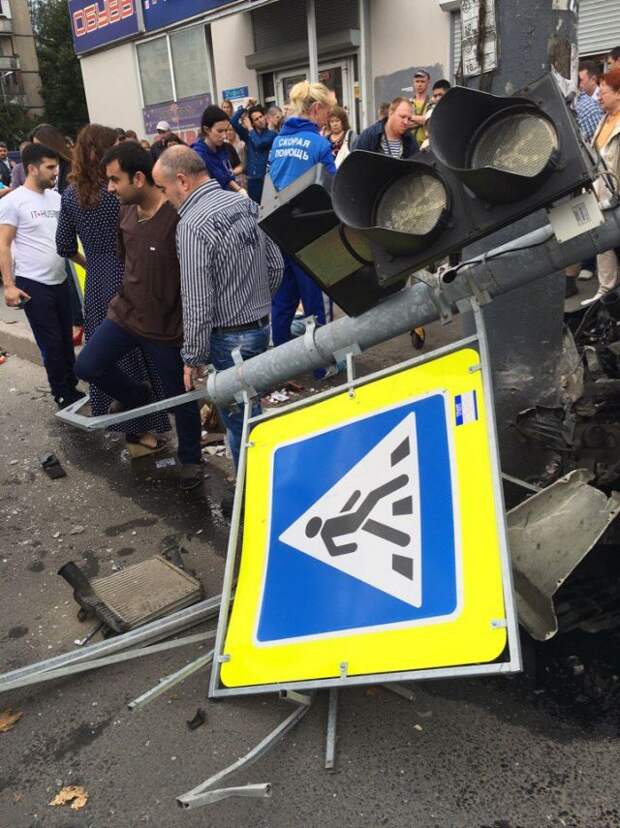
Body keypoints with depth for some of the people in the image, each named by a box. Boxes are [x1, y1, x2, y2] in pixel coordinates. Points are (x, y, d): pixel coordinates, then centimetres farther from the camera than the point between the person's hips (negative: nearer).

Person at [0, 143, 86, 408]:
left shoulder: (56, 197, 8)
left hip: (60, 280, 6)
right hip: (32, 284, -6)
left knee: (66, 340, 13)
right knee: (51, 344, 1)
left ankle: (71, 388, 27)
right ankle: (63, 395, 14)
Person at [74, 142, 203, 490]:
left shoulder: (178, 219, -23)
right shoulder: (128, 212, 2)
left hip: (168, 326, -7)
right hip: (126, 312, 7)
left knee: (181, 396, 8)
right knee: (87, 366, 4)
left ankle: (191, 458, 30)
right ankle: (138, 397, 32)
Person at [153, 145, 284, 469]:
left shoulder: (192, 226, -21)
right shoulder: (244, 203, 3)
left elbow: (197, 303, -21)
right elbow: (276, 265, 10)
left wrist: (193, 357, -11)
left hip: (230, 337, -8)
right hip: (261, 325, 8)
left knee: (240, 421, 6)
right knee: (248, 411, 23)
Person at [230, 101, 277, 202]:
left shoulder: (272, 134, -1)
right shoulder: (248, 134, 10)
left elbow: (258, 143, -16)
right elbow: (233, 122, 1)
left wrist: (250, 129, -2)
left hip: (267, 176, -4)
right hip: (252, 177, 4)